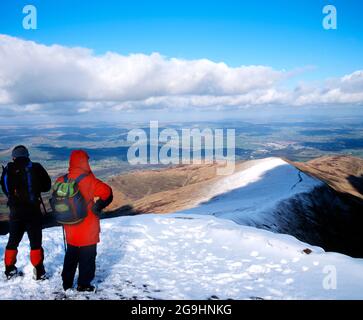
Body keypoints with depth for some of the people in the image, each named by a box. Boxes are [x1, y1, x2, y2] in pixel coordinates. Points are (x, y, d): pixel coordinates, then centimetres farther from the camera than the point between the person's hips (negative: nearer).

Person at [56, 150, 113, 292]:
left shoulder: (62, 181, -3)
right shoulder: (88, 180, -20)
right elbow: (107, 192, -23)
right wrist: (98, 206, -9)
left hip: (70, 229, 5)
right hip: (88, 229, -5)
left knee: (71, 255, 21)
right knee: (87, 256, 10)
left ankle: (67, 283, 29)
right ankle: (84, 284, 17)